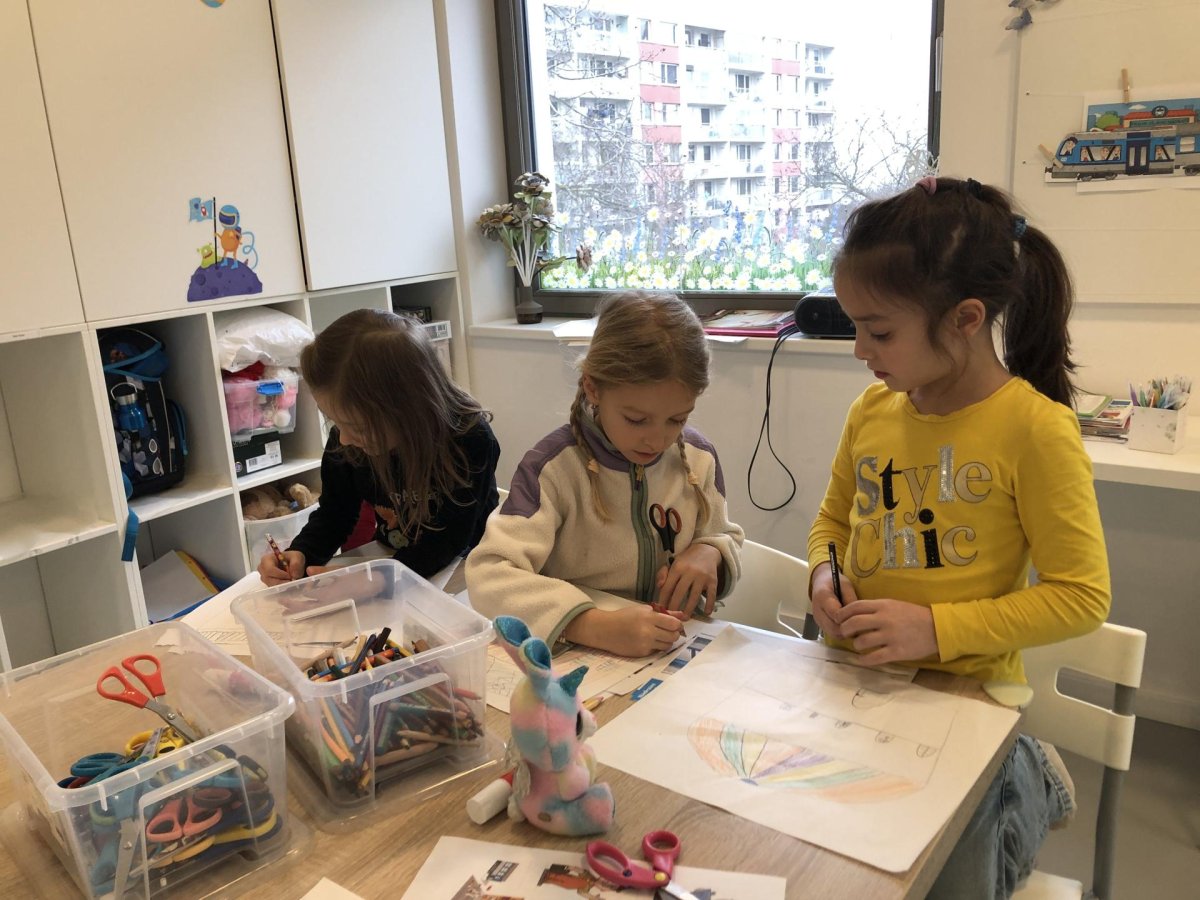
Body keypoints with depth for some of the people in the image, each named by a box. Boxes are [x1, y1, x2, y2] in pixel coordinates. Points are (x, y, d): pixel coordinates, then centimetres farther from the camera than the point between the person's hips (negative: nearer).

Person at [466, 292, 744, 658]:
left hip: (677, 654, 4)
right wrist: (600, 628, -35)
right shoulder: (554, 465, -15)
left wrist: (709, 553, -10)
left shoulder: (698, 458, 0)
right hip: (579, 659, -3)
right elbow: (489, 574, -23)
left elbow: (726, 540, 14)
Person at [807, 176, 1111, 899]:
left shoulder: (1035, 427, -20)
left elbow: (1081, 597, -17)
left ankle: (1029, 785, 36)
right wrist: (825, 576, -9)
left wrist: (936, 627, -25)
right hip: (857, 682, 6)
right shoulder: (873, 410, -4)